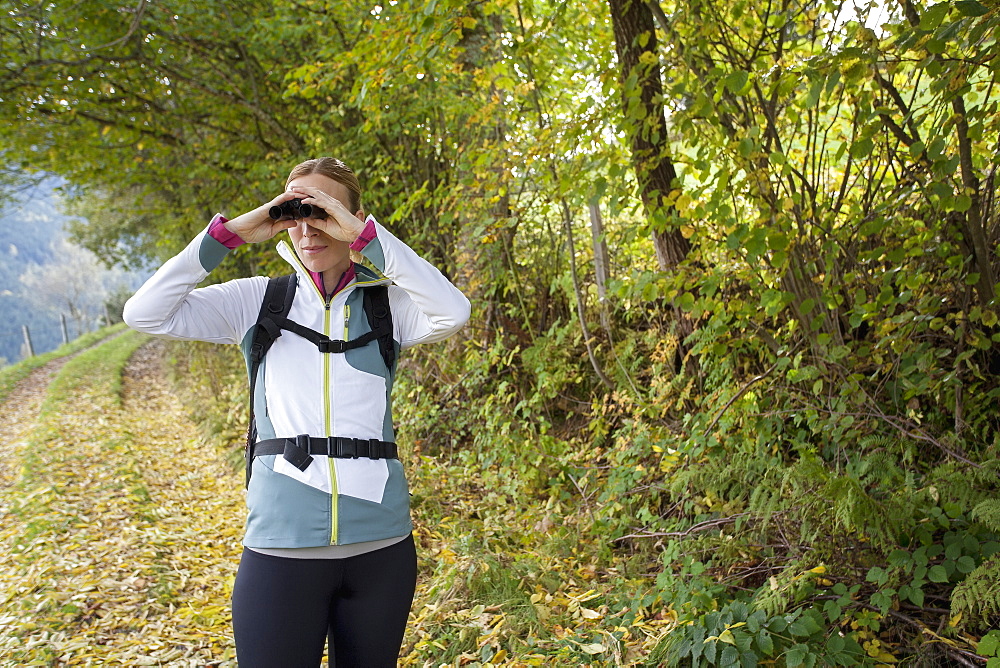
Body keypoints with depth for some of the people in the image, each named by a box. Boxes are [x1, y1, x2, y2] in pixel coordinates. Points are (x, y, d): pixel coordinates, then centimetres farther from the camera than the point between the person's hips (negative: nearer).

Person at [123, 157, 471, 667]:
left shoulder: (385, 303, 2)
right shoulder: (257, 299, 4)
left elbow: (453, 313, -19)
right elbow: (144, 314, -5)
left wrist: (364, 234, -20)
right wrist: (227, 234, -11)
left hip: (379, 542, 1)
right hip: (281, 543, 0)